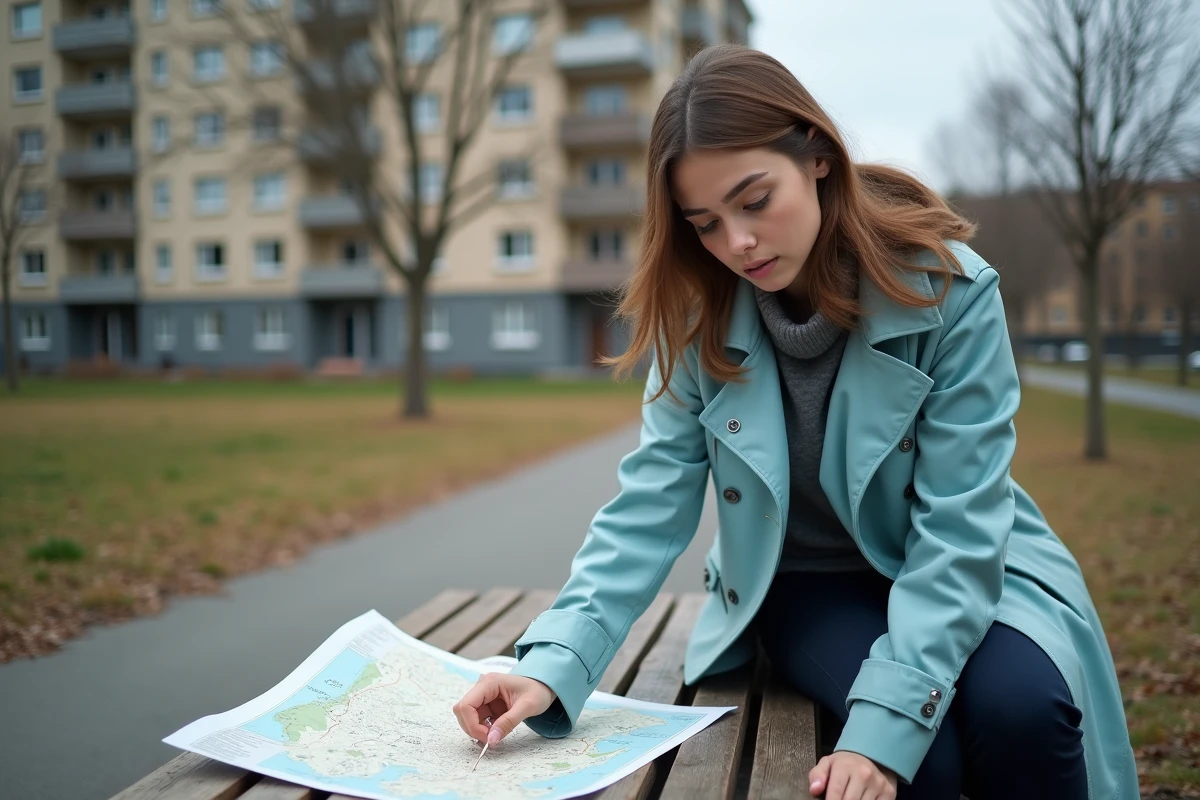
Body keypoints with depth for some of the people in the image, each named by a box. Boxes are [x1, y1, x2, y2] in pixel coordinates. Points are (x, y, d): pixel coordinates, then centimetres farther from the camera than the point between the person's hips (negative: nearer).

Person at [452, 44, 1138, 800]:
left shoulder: (949, 290, -20)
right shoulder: (701, 319, -12)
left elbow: (960, 527, -21)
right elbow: (650, 506, -15)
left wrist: (886, 722, -30)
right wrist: (555, 666, -28)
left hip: (957, 574, 0)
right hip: (804, 583, 1)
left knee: (1021, 709, -30)